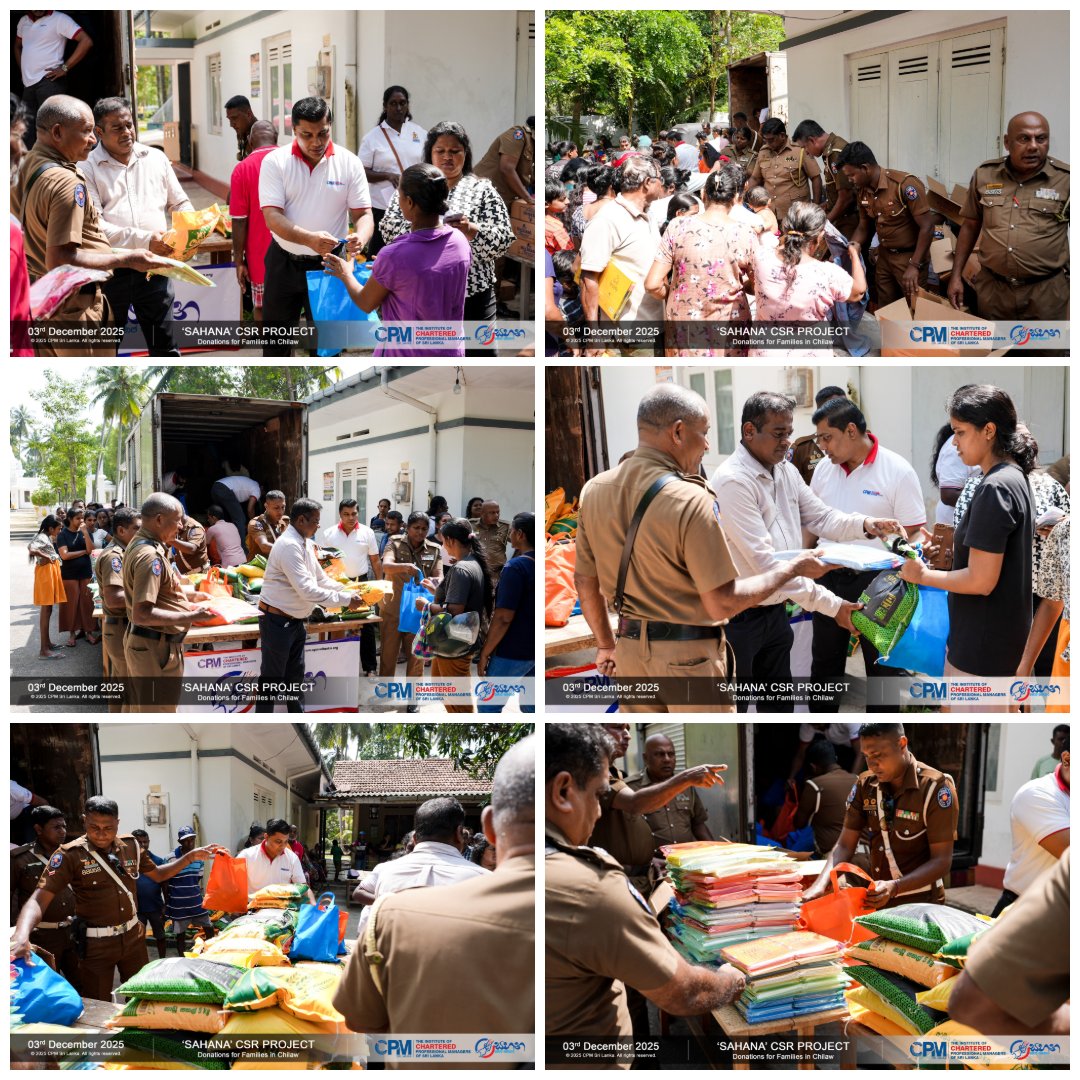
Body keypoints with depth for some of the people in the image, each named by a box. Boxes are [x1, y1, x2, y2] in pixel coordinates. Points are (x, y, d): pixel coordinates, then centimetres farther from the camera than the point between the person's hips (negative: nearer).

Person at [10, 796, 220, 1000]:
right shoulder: (69, 855, -17)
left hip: (133, 936, 4)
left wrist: (190, 857, 2)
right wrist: (22, 934, -44)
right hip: (95, 944, -4)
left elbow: (158, 874, 16)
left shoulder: (131, 846, -1)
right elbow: (39, 899, -25)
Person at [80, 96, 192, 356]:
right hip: (109, 271, -3)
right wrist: (144, 240, -23)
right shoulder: (88, 167, -4)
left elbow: (180, 203, 16)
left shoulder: (155, 159, 10)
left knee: (164, 344, 8)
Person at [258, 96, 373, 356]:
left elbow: (362, 213, -4)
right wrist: (309, 239, -34)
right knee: (277, 335, 12)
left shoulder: (349, 162, -5)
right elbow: (272, 216, -16)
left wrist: (361, 238, -29)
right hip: (284, 262, 0)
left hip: (329, 264, 0)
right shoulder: (275, 161, -8)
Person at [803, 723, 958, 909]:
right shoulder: (865, 784, -1)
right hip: (877, 901, 5)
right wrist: (821, 884, -20)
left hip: (920, 904, -4)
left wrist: (894, 887, -32)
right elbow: (845, 846, -2)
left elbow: (942, 862, -18)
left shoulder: (935, 788, -17)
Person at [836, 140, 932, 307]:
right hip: (884, 256, 7)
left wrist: (914, 266, -25)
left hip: (909, 256, -7)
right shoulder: (862, 191, -2)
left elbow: (927, 227, -22)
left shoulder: (906, 185, -24)